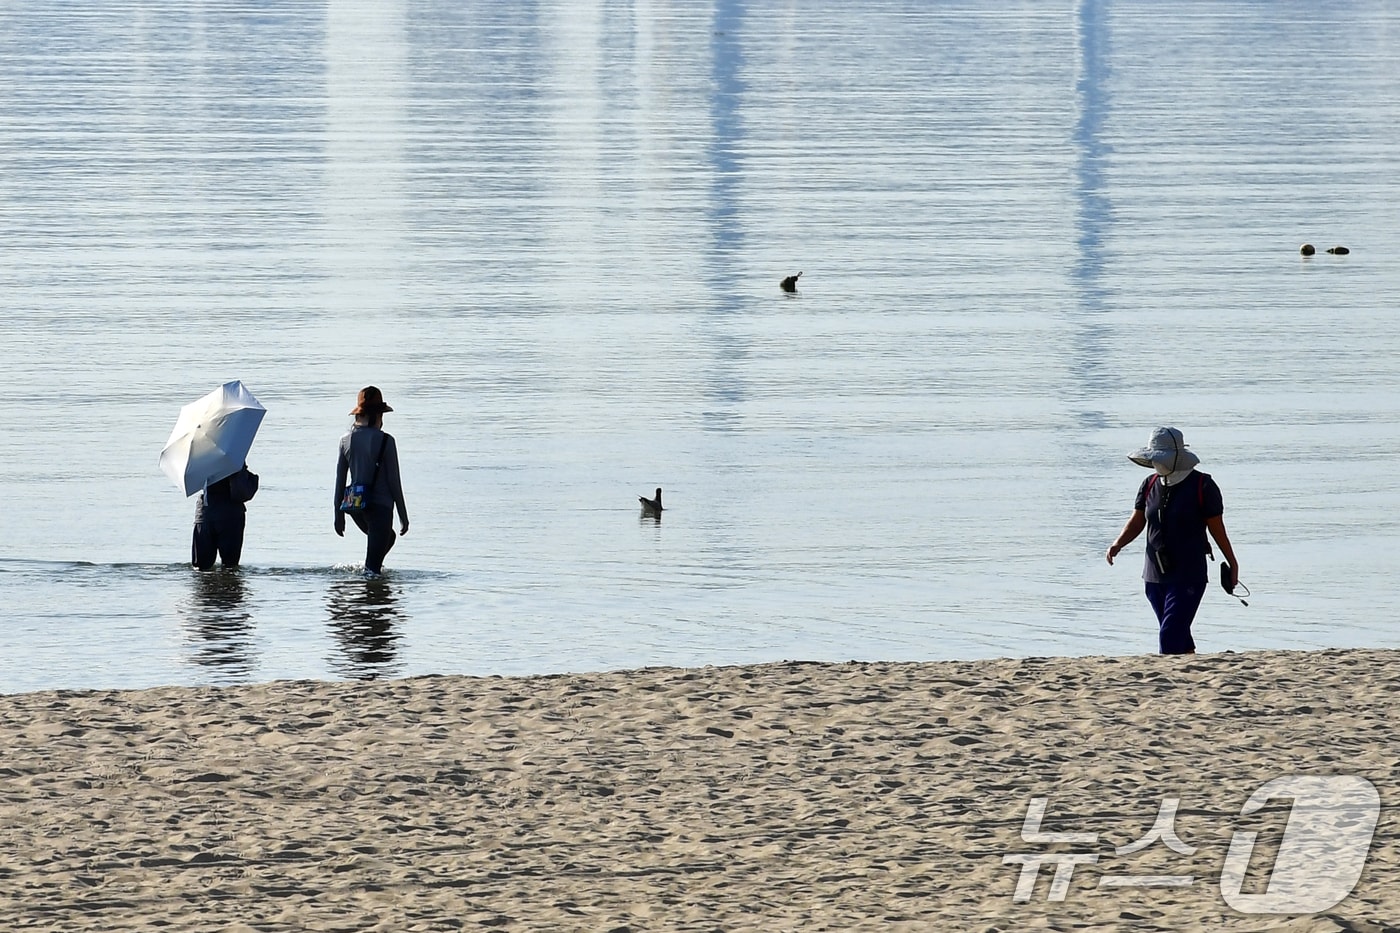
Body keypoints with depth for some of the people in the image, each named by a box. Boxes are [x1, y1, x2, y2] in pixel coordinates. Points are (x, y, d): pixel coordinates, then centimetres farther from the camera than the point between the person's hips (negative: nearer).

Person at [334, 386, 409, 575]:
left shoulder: (346, 441, 3)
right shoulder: (385, 441, -10)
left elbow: (340, 482, 7)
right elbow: (394, 481, -7)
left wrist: (339, 515, 17)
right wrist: (403, 515, 2)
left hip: (355, 507, 5)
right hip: (380, 505, -5)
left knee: (388, 537, 32)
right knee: (372, 567, -1)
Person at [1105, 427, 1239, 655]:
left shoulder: (1202, 486, -8)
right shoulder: (1150, 485, 7)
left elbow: (1216, 527, -3)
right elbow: (1137, 521, 6)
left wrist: (1232, 563, 5)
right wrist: (1118, 544, -13)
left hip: (1188, 577, -6)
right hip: (1155, 576, 6)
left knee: (1170, 638, -15)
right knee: (1180, 638, 14)